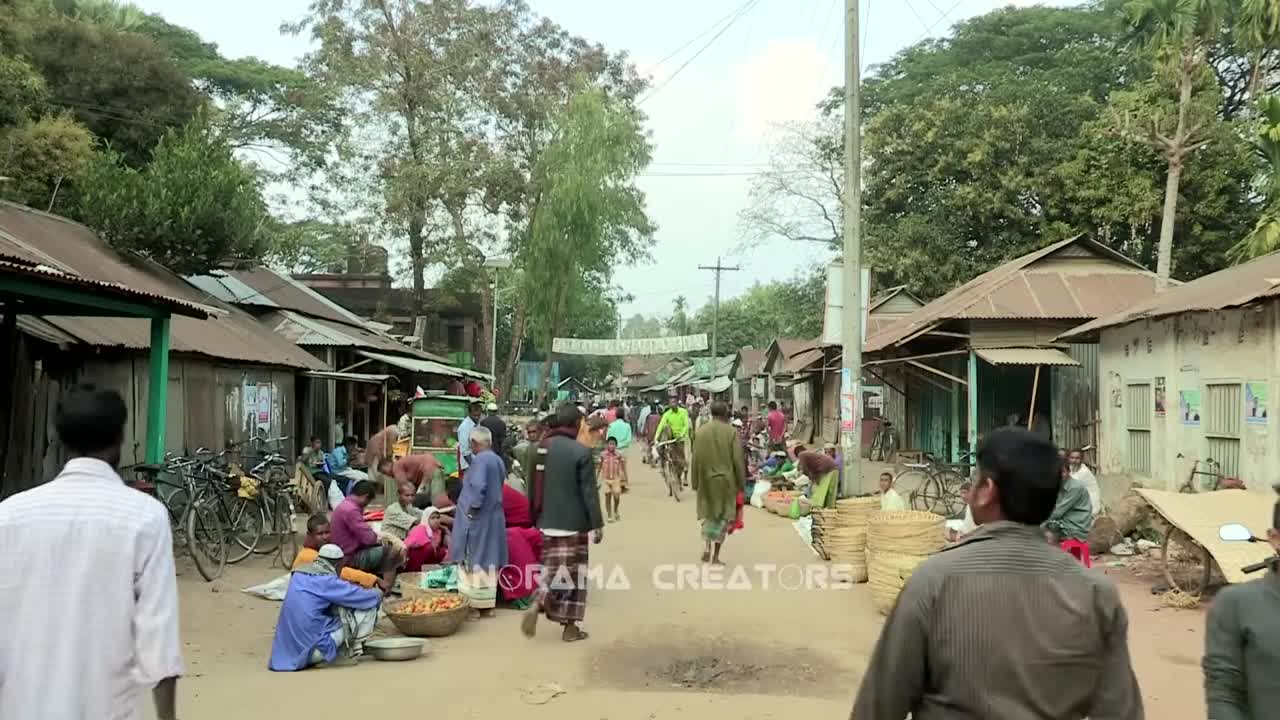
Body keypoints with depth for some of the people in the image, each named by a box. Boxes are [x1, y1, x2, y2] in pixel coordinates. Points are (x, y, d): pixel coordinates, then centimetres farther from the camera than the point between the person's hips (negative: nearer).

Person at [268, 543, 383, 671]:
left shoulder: (298, 576, 11)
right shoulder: (326, 581, -12)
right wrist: (378, 594, 14)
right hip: (313, 649, -8)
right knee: (368, 608, 0)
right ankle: (349, 653, 10)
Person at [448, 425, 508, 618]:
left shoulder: (480, 460, -15)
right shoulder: (498, 460, 11)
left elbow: (478, 486, -28)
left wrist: (472, 508, -18)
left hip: (476, 519, -8)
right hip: (493, 518, 8)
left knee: (474, 561, 0)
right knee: (488, 561, 12)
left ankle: (475, 605, 3)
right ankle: (487, 605, 17)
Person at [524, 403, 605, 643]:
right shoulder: (581, 452, -14)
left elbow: (533, 487, 10)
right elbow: (589, 492, -13)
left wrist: (535, 517, 20)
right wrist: (597, 524, -6)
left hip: (547, 522, 5)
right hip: (574, 523, -5)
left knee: (552, 569, 16)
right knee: (573, 573, 6)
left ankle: (537, 605, -8)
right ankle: (569, 627, 11)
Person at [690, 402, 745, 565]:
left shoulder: (701, 432, -1)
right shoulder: (731, 432, -9)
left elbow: (696, 459, 2)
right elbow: (738, 460, -8)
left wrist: (695, 482, 10)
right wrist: (741, 482, 1)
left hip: (706, 480, 3)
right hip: (726, 480, -3)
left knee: (709, 515, 18)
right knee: (723, 517, 7)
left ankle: (706, 550, 7)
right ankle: (715, 555, 5)